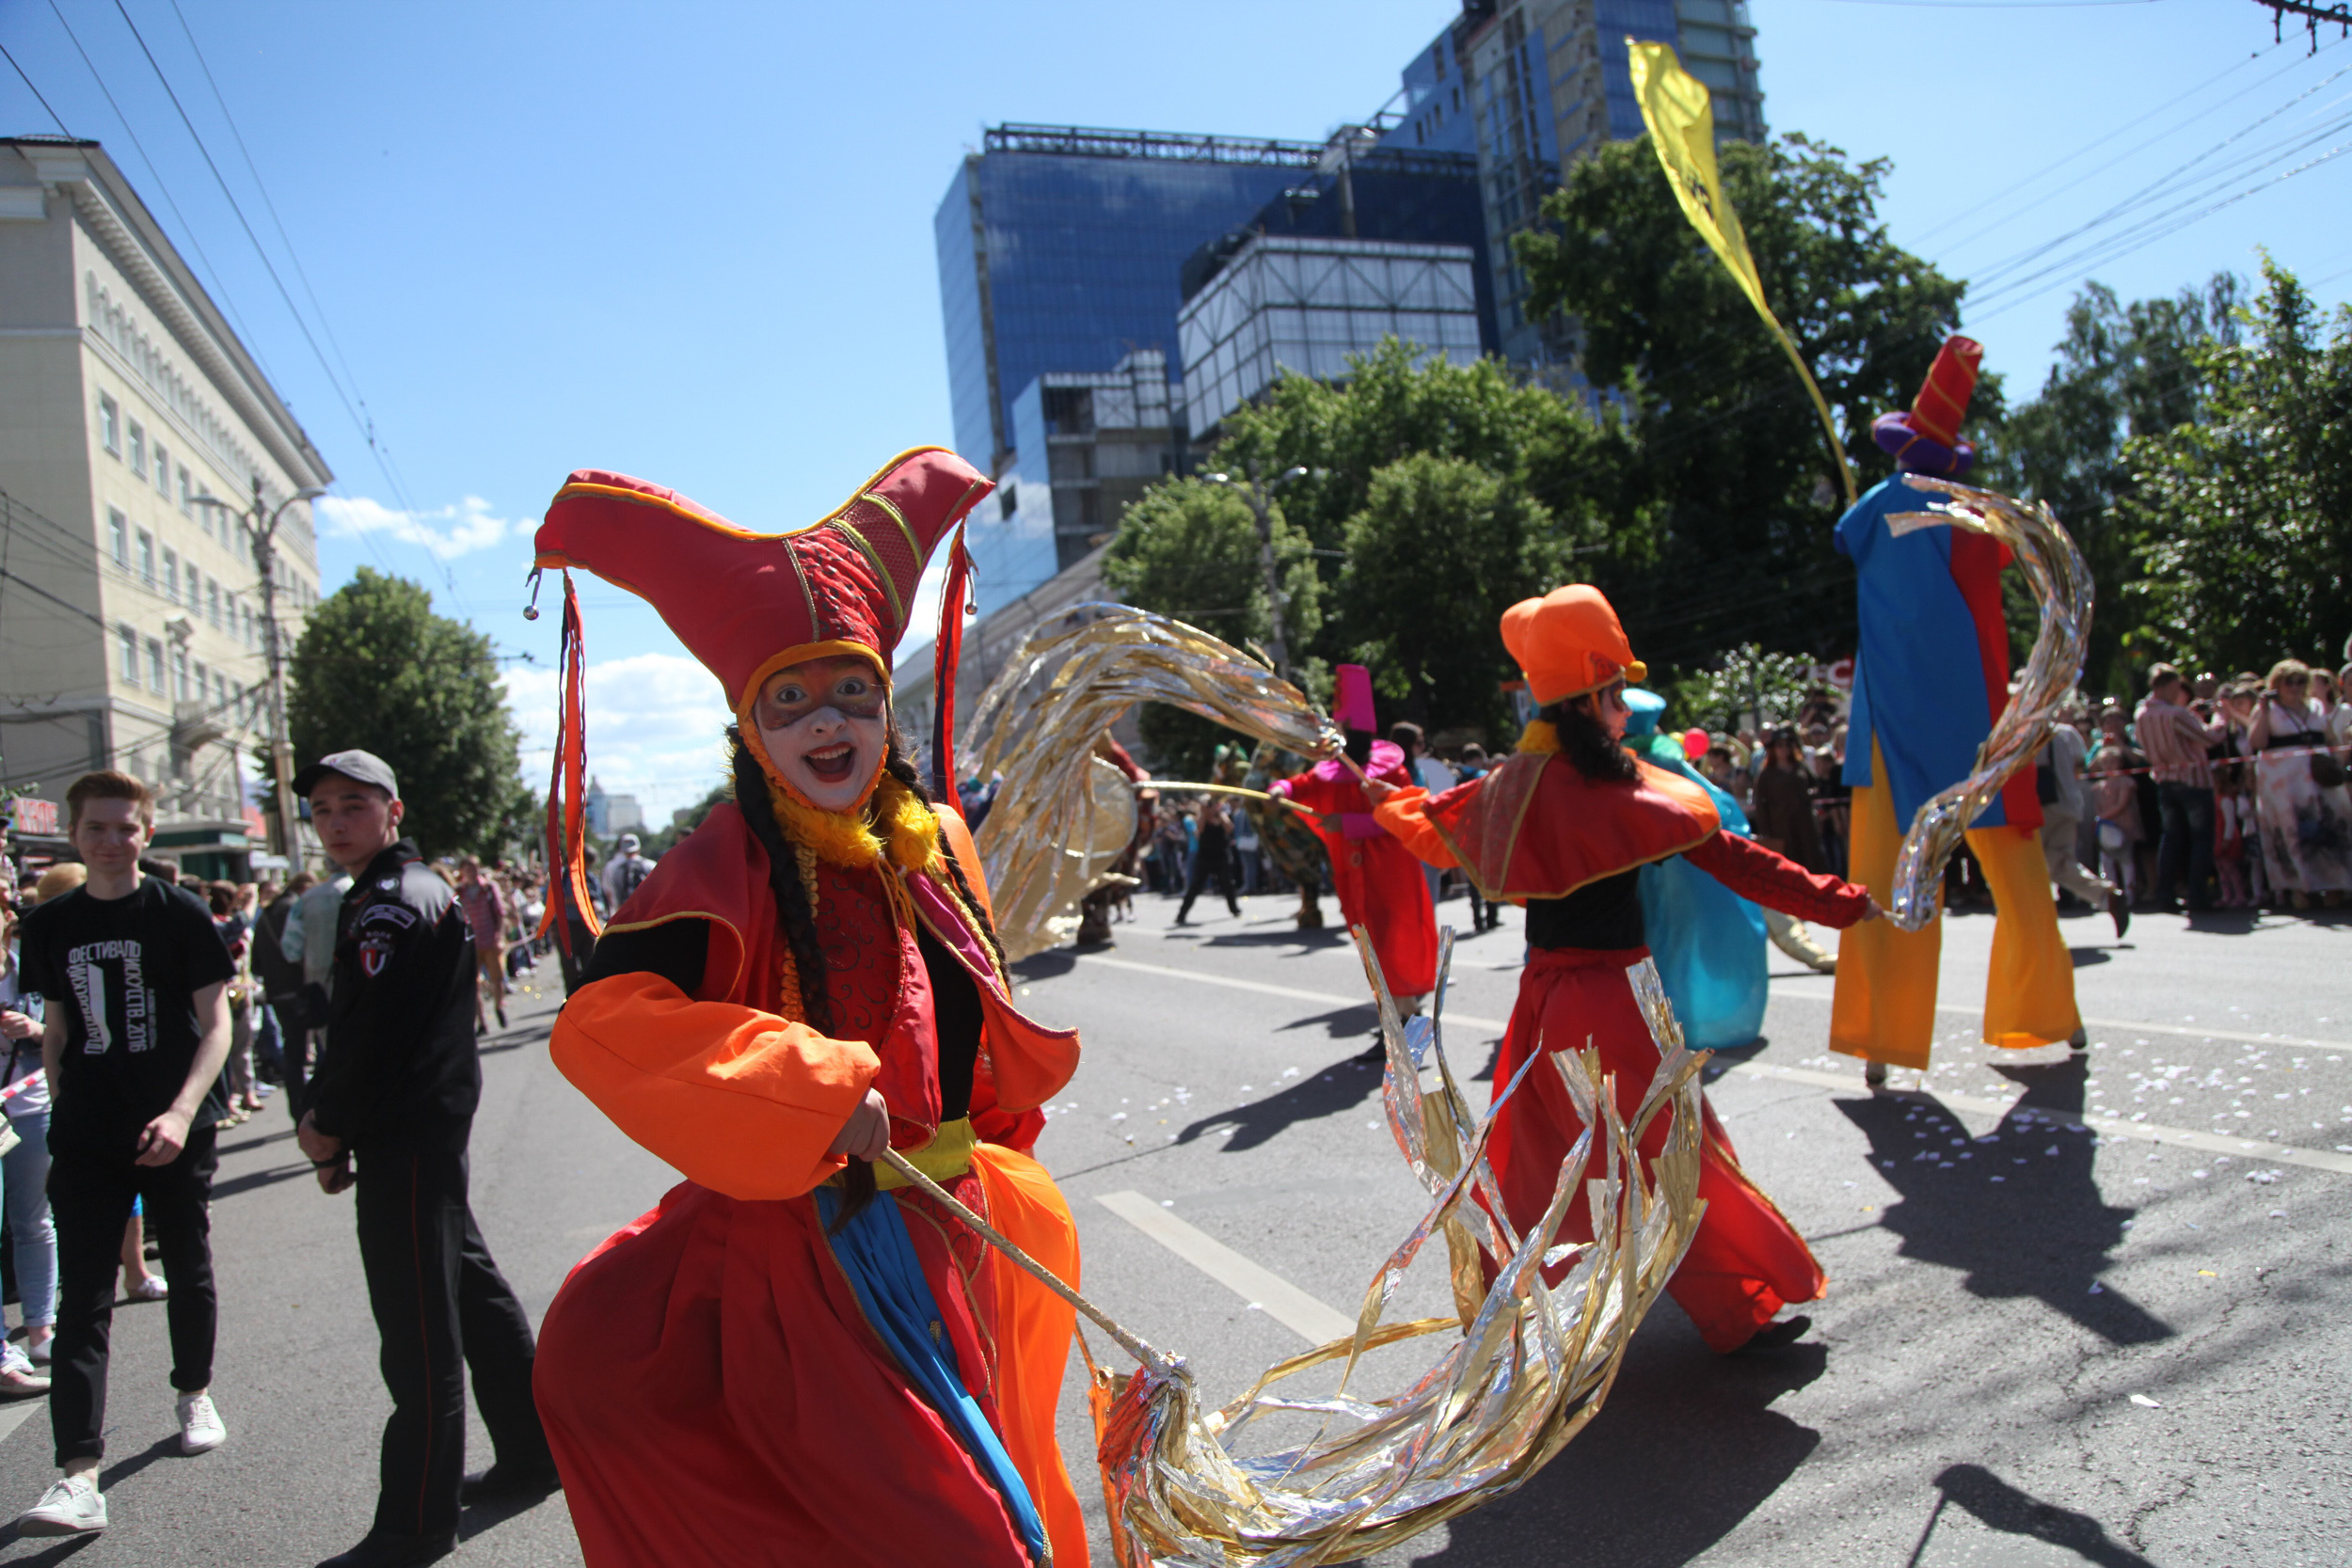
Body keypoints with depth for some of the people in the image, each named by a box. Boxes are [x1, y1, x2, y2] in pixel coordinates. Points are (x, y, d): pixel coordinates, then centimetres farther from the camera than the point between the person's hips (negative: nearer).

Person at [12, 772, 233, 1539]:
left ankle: (195, 1394, 37)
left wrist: (183, 1111, -19)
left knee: (188, 1272, 14)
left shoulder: (179, 914, -5)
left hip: (175, 1130, -2)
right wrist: (62, 1115, 10)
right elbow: (57, 1029, 14)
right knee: (82, 1296, -4)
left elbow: (216, 1021, -7)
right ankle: (79, 1478, -6)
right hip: (86, 1137, 2)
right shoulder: (49, 925, 6)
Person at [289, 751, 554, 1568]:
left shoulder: (389, 904, -15)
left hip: (405, 1139, -10)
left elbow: (370, 1039, -20)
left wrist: (330, 1128, -6)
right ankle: (533, 1449, 30)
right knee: (472, 1291, 18)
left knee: (418, 1330, -3)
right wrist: (330, 1124, 11)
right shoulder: (417, 889, 17)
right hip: (431, 1128, 10)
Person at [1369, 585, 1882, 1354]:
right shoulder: (1609, 790, -18)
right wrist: (1842, 902, -10)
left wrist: (1387, 800, 44)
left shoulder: (1514, 785, 3)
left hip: (1544, 998, 8)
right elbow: (1725, 857, -16)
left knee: (1537, 1148, 22)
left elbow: (1435, 825, 21)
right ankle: (1741, 1313, 15)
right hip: (1606, 1002, -8)